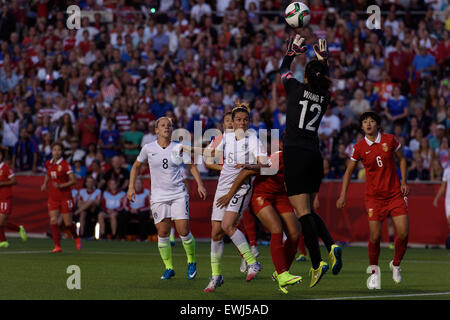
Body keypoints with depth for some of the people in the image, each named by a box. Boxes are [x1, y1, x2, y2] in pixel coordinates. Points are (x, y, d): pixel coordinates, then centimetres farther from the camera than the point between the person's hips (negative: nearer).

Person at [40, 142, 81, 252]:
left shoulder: (65, 164, -12)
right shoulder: (48, 164, 4)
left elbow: (74, 180, -13)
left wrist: (61, 185, -24)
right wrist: (45, 185, 8)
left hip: (65, 196, -4)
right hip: (53, 197, 4)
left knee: (68, 223, 0)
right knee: (53, 221, -10)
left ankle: (76, 238, 31)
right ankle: (57, 246, -5)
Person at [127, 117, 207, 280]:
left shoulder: (179, 148, -1)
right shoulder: (148, 149, 0)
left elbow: (192, 165, 14)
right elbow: (136, 165, 14)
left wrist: (200, 184, 4)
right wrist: (131, 187, 7)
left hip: (179, 194, -1)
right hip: (158, 196, 1)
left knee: (183, 231, -8)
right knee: (163, 233, -2)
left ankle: (191, 262, 14)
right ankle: (169, 268, 12)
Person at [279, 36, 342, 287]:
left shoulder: (297, 88, -3)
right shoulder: (325, 97, 8)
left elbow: (283, 69, 18)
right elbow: (326, 82, 34)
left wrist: (294, 49, 32)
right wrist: (323, 58, 37)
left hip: (295, 154, -5)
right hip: (315, 156, 6)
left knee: (303, 211, -9)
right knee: (309, 210, 17)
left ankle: (317, 264, -16)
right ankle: (331, 246, -6)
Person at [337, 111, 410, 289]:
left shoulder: (389, 140, -1)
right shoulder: (359, 148, -2)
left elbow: (401, 159, 13)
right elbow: (349, 171, 8)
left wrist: (404, 181, 2)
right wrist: (343, 195, 2)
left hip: (395, 193, 1)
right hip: (374, 196, -1)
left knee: (403, 233, -8)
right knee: (375, 236, -9)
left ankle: (396, 264, 17)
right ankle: (374, 270, 13)